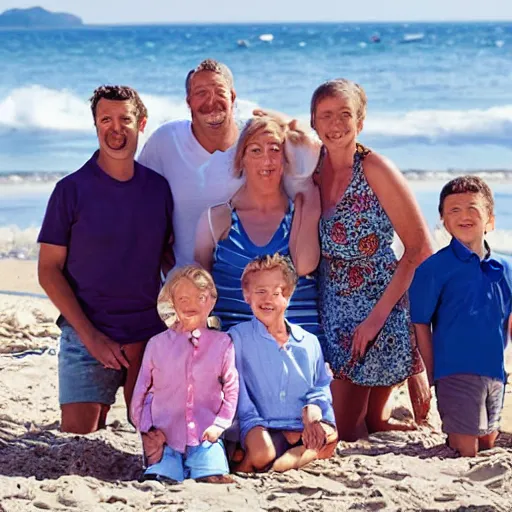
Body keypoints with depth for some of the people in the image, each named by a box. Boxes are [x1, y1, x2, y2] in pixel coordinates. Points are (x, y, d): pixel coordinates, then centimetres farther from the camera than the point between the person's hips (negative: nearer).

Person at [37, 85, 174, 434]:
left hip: (152, 334, 3)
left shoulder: (158, 187, 5)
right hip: (88, 334, -3)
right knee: (78, 438, -8)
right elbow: (49, 270, -4)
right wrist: (90, 335, -12)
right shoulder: (72, 189, -5)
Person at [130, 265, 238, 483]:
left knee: (213, 478, -23)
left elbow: (231, 388, 8)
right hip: (165, 435, 0)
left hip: (205, 435, 0)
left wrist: (219, 425, -3)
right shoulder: (157, 344, 7)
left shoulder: (222, 343, 5)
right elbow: (142, 389, 12)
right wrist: (146, 429, 2)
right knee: (160, 479, -24)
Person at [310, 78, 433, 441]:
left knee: (374, 425, 1)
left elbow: (420, 249, -15)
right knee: (343, 432, 7)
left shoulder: (374, 169, -14)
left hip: (381, 308, -5)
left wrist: (378, 314, -18)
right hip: (336, 312, 6)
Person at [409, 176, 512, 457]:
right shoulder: (434, 268, -9)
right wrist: (432, 375, -6)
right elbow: (420, 324, -6)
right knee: (467, 451, -5)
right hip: (456, 373, -5)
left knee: (488, 445, 16)